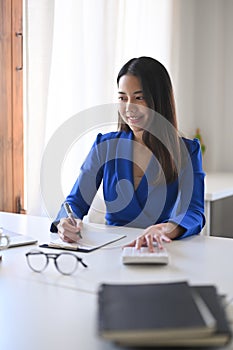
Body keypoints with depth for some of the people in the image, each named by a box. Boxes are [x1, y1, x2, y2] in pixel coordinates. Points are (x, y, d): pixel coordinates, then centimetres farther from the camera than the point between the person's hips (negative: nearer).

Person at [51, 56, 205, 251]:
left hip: (161, 250, -2)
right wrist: (65, 221, -22)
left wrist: (165, 229, -37)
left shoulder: (187, 151, -1)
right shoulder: (105, 145, 6)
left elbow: (194, 212, -14)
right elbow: (76, 200, 3)